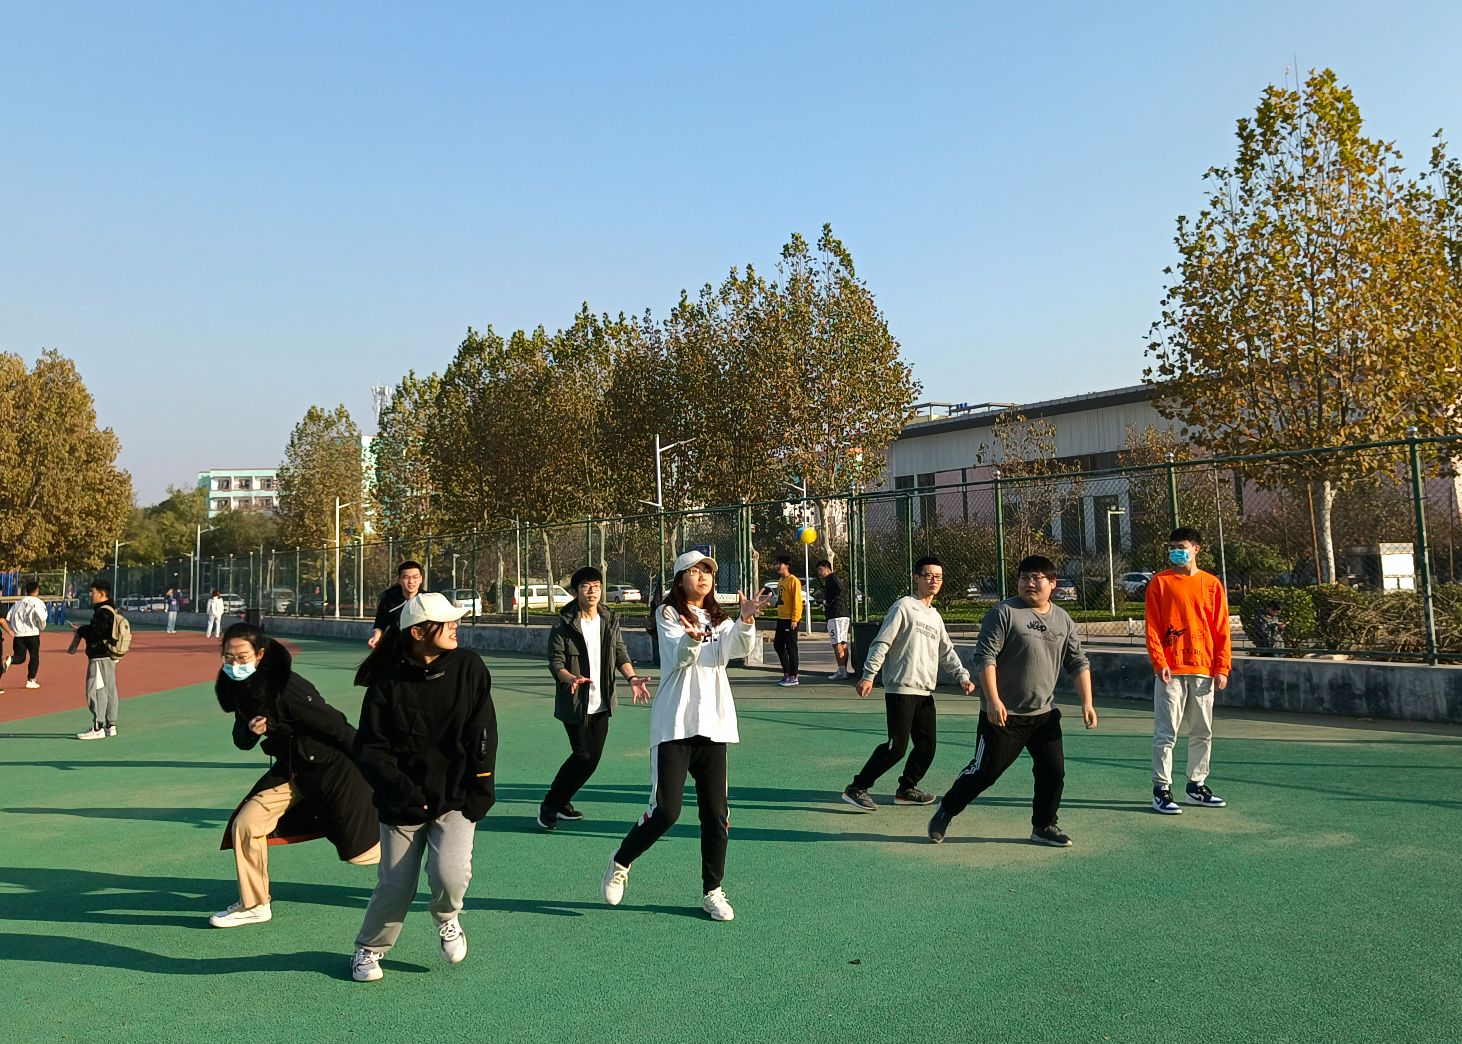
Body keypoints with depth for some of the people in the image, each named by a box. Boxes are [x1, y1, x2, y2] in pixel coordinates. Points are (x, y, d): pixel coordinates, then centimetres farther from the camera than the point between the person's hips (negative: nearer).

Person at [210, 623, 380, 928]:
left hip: (329, 767, -7)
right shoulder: (237, 687, -2)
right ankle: (254, 905, 19)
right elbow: (242, 740, 9)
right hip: (289, 770, 7)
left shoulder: (286, 686, -28)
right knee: (244, 825, -1)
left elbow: (335, 726, -24)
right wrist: (250, 731, -17)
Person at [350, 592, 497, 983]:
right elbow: (370, 747, -5)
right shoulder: (388, 681, -8)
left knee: (450, 872, -17)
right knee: (396, 885, 3)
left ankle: (447, 918, 19)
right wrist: (399, 789, -19)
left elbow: (482, 734, -1)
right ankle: (368, 949, 34)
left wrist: (480, 792, -4)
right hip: (403, 800, 0)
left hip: (455, 797, 1)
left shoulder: (468, 667, -4)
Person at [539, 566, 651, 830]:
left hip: (601, 702, 5)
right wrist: (572, 678, -31)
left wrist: (631, 678, -10)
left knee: (593, 757, 9)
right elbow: (555, 663, -11)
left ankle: (562, 802, 28)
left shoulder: (610, 620, 5)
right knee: (584, 755, -10)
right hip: (574, 702, -5)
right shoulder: (564, 625, -10)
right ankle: (549, 805, 9)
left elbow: (621, 654, 7)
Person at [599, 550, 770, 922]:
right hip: (674, 724, -4)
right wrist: (690, 639, -39)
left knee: (716, 814, 4)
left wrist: (745, 620, -28)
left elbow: (736, 649, -7)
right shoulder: (668, 615, 1)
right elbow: (679, 657, -16)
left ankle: (712, 891, 20)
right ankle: (620, 862, 19)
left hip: (713, 726, 5)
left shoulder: (719, 620, 14)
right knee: (666, 810, -7)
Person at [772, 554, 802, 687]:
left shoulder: (793, 580, -12)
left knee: (790, 647, -4)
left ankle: (793, 677, 4)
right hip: (781, 619, 9)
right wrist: (778, 615, 18)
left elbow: (797, 601, -16)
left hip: (790, 620, -9)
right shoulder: (780, 581, 15)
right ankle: (787, 673, 23)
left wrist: (794, 619, -20)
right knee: (778, 645, 12)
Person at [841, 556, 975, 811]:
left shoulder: (936, 616, 18)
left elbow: (946, 653, 22)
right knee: (897, 746, -10)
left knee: (927, 746, 8)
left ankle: (906, 789, 26)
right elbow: (882, 643, -10)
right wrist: (868, 675, -18)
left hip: (925, 692, 8)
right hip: (901, 689, -8)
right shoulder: (904, 606, -5)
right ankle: (856, 788, -1)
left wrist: (962, 677, 7)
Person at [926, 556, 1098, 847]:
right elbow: (984, 656, -15)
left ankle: (1044, 827, 23)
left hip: (1044, 714, 5)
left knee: (1054, 771, 4)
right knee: (985, 771, 0)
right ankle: (945, 812, 19)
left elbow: (1078, 663, 13)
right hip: (1003, 715, -5)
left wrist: (1086, 703, 3)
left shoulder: (1063, 620, 8)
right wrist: (993, 700, -22)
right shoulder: (1004, 612, -10)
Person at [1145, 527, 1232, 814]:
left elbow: (1222, 629, 6)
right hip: (1170, 671, -3)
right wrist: (1159, 662, -14)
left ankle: (1196, 787, 24)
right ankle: (1161, 790, 3)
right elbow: (1152, 628, -4)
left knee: (1203, 733, 12)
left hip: (1203, 669, 3)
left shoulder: (1211, 584, 7)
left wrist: (1222, 667, -1)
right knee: (1166, 733, -2)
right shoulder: (1159, 583, 1)